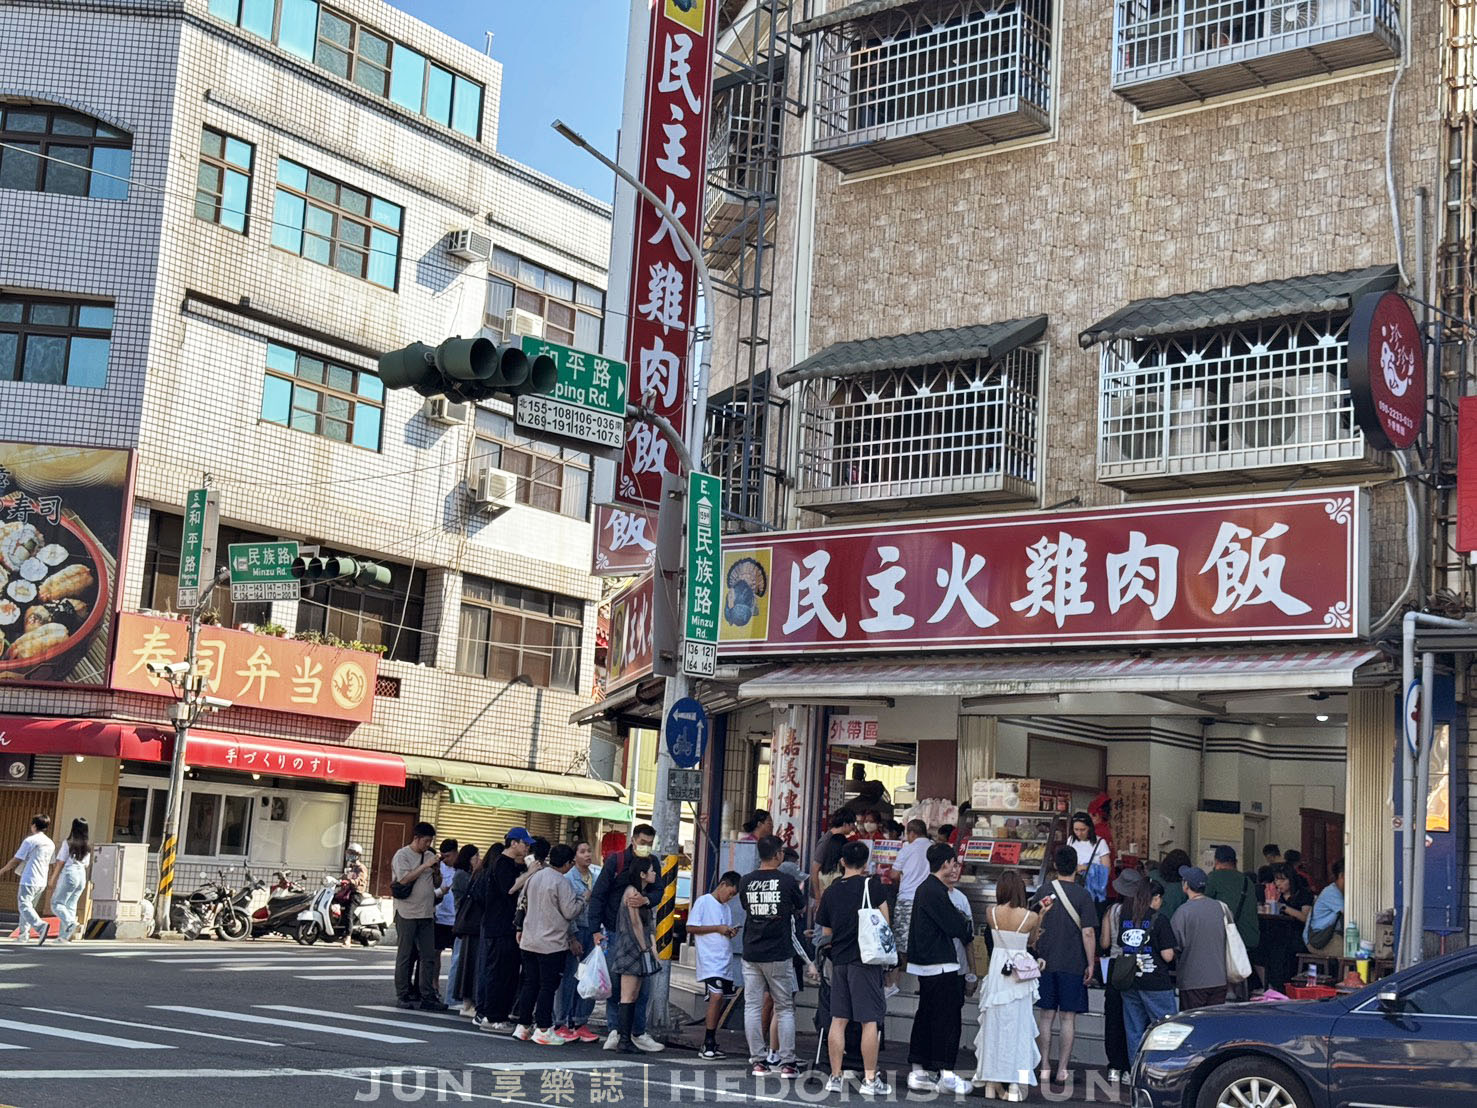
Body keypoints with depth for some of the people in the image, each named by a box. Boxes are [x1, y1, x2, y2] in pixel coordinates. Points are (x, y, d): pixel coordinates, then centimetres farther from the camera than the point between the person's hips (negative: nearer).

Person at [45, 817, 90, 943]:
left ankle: (72, 924, -25)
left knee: (57, 904, -1)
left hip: (69, 874, -6)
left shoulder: (68, 843, -7)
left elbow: (61, 863, -6)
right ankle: (63, 935, 3)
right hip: (82, 876, 6)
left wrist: (53, 879, 1)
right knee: (70, 906, 8)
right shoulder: (87, 847, 9)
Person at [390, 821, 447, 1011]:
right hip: (407, 913, -5)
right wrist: (426, 865, -17)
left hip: (427, 913, 5)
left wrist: (437, 869, -3)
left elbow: (437, 884, 17)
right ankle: (402, 996, 9)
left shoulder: (429, 856, 11)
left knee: (428, 957, 2)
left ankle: (428, 997, 4)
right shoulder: (402, 855, -4)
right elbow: (404, 879, -17)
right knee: (405, 956, 3)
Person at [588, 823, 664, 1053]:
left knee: (643, 982, 3)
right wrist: (596, 928, -14)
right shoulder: (616, 860, -5)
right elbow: (598, 894, -7)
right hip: (615, 931, -3)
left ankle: (638, 1033, 11)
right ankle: (614, 1030, 6)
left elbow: (658, 892, -2)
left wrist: (646, 900, -27)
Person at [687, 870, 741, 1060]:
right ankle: (708, 1043, -14)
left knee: (719, 1001, 5)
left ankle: (710, 1044, 11)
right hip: (710, 959, -8)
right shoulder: (703, 902, -2)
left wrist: (730, 933, 4)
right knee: (716, 996, -19)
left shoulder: (727, 908, 21)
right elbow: (691, 928, -8)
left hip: (725, 960, 8)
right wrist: (718, 928, -11)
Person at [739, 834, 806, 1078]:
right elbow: (801, 909, 9)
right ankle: (787, 1063, 5)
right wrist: (800, 891, 30)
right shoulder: (787, 882, -8)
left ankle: (758, 1060, 7)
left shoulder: (746, 882, 0)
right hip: (779, 955, -2)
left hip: (751, 954, 2)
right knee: (785, 1008, 6)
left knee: (752, 1006, 7)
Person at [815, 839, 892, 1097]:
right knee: (870, 1020, -2)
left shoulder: (831, 891, 8)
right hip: (866, 959, -5)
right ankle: (870, 1079, -1)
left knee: (838, 1019, 9)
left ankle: (835, 1077, 12)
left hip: (839, 960, 5)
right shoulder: (872, 885, -6)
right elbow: (884, 922, -1)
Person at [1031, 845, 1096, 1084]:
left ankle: (1044, 1069, 9)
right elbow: (1088, 933, -10)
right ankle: (1063, 1069, 5)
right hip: (1073, 965, -2)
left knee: (1045, 1017, 8)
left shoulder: (1043, 892, 1)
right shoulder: (1083, 895, -7)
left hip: (1045, 963, 2)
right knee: (1068, 1018, 4)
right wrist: (1090, 965, -2)